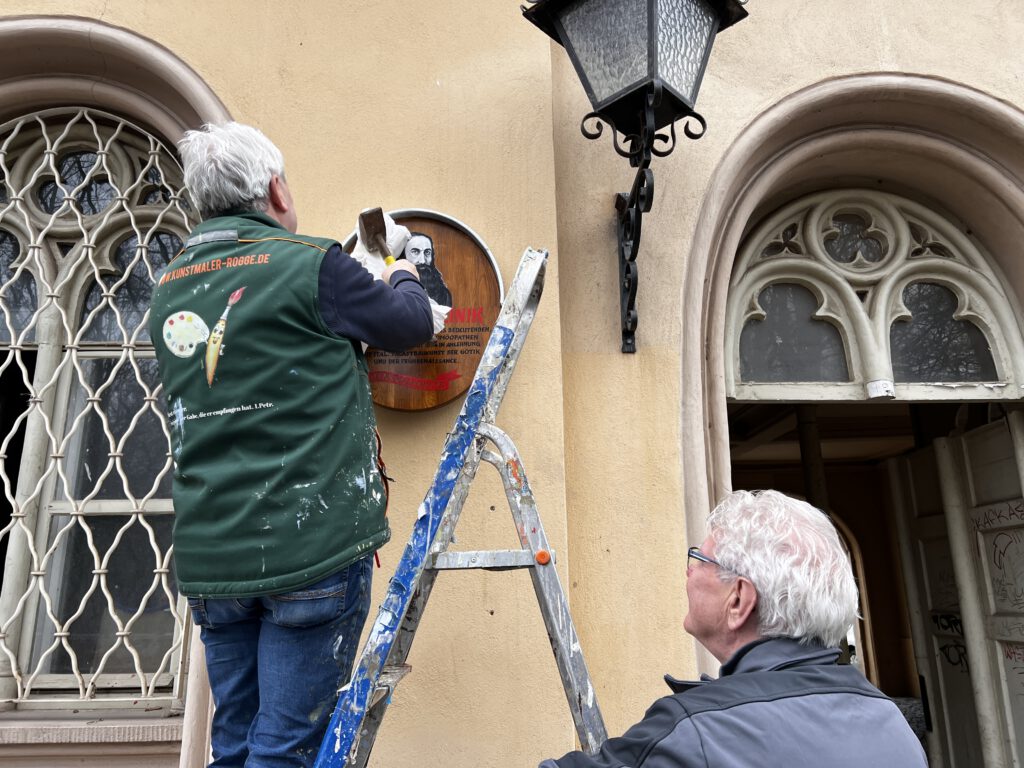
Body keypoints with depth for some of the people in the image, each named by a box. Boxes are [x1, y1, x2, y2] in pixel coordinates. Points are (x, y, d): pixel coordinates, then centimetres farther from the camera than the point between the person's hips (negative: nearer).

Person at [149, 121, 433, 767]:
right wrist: (404, 279, 24)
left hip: (209, 558, 7)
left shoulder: (171, 291, 11)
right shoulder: (310, 264, -9)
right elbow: (412, 324, 2)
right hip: (312, 547, -6)